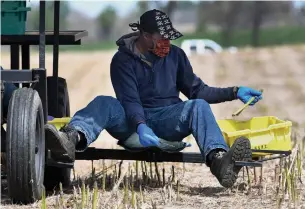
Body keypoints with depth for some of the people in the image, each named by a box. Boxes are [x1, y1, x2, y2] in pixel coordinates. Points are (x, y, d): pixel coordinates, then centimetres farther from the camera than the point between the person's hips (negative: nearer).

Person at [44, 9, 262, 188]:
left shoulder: (175, 55, 9)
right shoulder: (123, 59, -1)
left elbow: (197, 90, 13)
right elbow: (130, 100, -15)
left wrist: (235, 92, 2)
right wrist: (141, 127, -34)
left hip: (168, 121, 2)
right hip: (134, 120, -2)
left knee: (198, 106, -27)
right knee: (104, 103, -31)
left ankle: (219, 160, -57)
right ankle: (73, 139, -66)